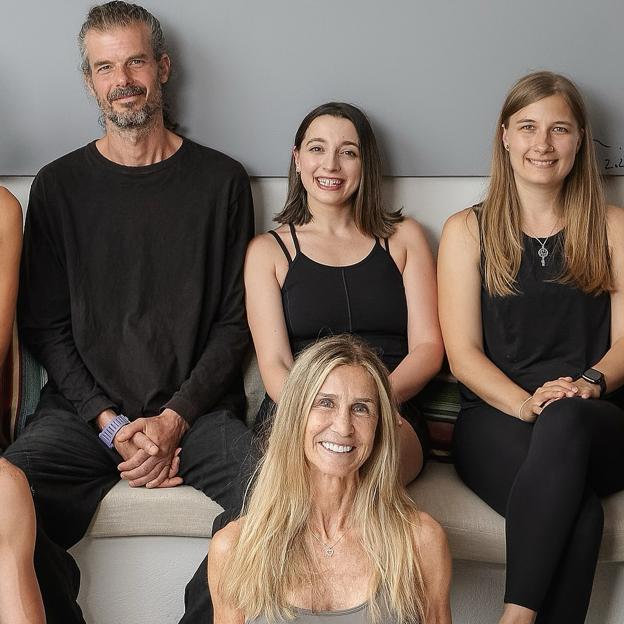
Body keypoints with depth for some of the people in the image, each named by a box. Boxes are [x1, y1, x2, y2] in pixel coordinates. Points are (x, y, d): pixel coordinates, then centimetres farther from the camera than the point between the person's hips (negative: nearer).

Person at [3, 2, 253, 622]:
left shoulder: (220, 180, 9)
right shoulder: (59, 185, 10)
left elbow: (235, 320, 5)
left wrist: (174, 419, -8)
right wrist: (111, 423, -6)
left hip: (196, 411, 0)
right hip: (83, 412, 1)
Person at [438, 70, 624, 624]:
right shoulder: (468, 230, 13)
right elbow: (462, 354, 3)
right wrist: (528, 403, -16)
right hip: (494, 420, -1)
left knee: (566, 418, -40)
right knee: (577, 515, -37)